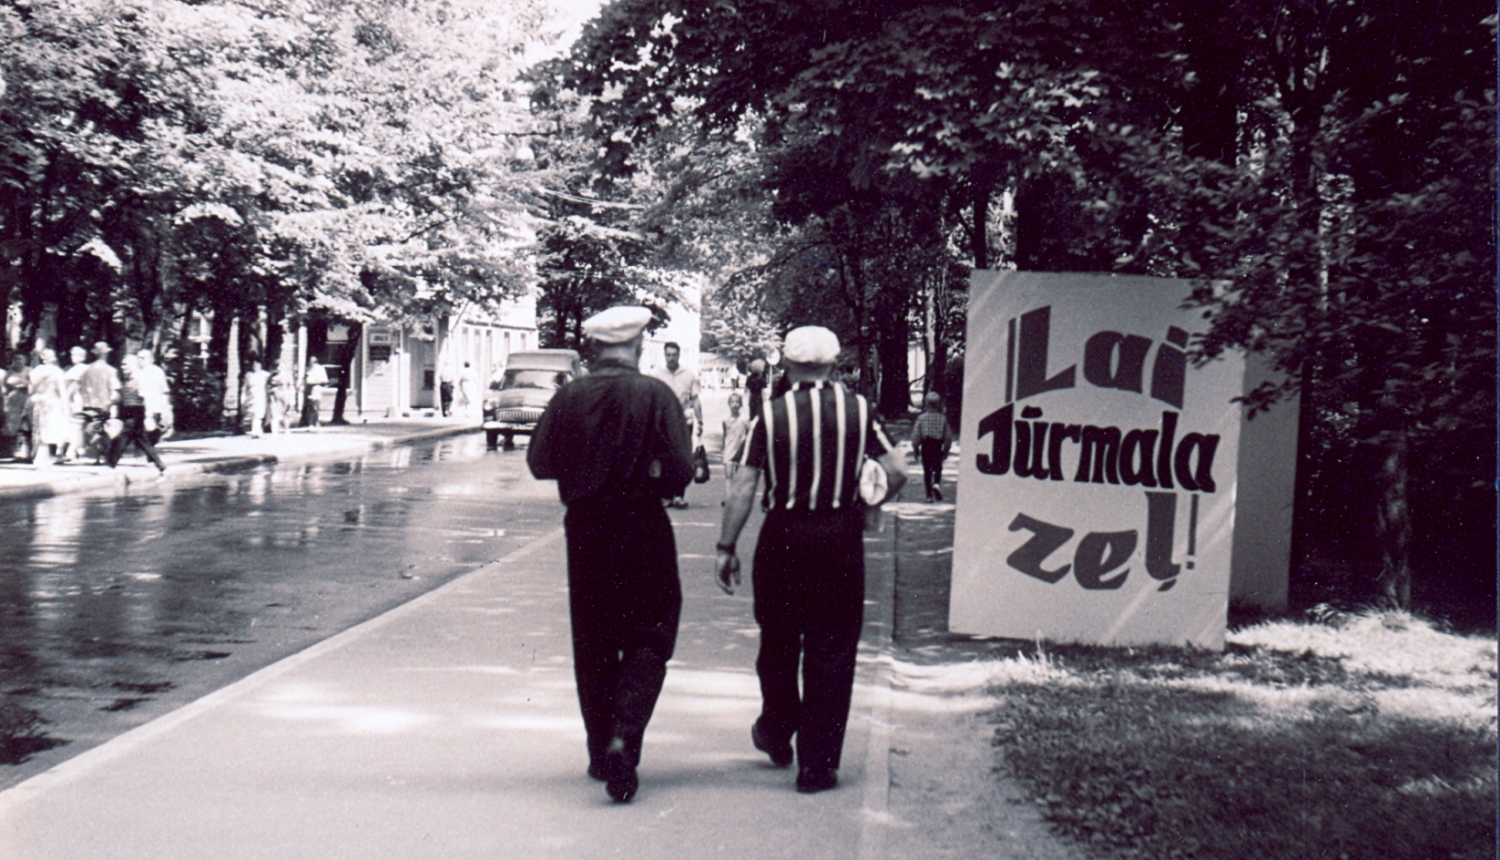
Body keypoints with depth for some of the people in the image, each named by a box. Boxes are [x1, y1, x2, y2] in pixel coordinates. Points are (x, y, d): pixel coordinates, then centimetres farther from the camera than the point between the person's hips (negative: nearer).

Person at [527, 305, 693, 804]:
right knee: (647, 638, 6)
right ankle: (625, 735, -13)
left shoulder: (568, 397, -3)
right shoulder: (656, 396, -10)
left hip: (584, 530, 3)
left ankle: (601, 753, 19)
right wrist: (647, 481, 7)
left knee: (592, 645, 13)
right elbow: (679, 471, -13)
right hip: (643, 532, -3)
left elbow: (539, 461, 1)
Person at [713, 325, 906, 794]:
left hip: (783, 536, 0)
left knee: (778, 642, 19)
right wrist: (870, 503, 18)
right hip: (840, 537, 0)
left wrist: (726, 548, -1)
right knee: (831, 651, 6)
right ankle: (818, 764, 7)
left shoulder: (770, 415, -4)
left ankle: (776, 733, 37)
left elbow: (742, 488, -7)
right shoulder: (858, 409, -1)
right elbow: (896, 475, -1)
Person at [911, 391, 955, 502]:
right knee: (938, 468, 14)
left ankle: (929, 495, 6)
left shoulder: (921, 418, -7)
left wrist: (916, 448, 7)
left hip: (925, 447, 0)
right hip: (938, 447, 0)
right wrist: (946, 450, 11)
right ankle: (937, 484, -14)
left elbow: (915, 436, -5)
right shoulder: (943, 418, -5)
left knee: (927, 470, 8)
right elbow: (948, 436, -1)